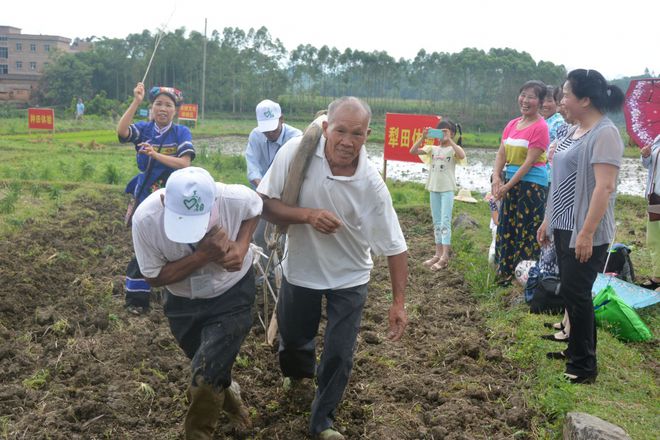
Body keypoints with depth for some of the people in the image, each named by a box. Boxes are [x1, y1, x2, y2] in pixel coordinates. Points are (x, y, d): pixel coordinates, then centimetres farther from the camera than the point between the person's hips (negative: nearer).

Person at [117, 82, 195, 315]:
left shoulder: (181, 132, -3)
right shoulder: (143, 128, 0)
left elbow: (185, 163, -16)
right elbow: (121, 131, -22)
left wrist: (155, 154, -26)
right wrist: (136, 102, -27)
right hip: (145, 196, 1)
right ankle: (137, 297, 18)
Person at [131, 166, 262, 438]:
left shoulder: (236, 198, -31)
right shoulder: (145, 219, -32)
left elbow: (256, 209, -5)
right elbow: (154, 277, -21)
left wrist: (241, 245, -23)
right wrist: (203, 255, -35)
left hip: (232, 295, -2)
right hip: (183, 302, 2)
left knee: (206, 377, -11)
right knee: (211, 368, 23)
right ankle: (229, 397, 58)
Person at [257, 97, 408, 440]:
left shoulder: (372, 185, -23)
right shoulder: (297, 151, -22)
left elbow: (394, 247, -14)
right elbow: (263, 205, -17)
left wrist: (398, 303, -15)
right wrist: (307, 215, -33)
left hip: (349, 278, -1)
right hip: (300, 269, 2)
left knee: (339, 356, 2)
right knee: (292, 339, 22)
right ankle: (299, 372, 59)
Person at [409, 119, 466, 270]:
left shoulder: (453, 148, -4)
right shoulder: (433, 148, 9)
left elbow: (462, 156, -27)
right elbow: (413, 151, 0)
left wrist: (449, 140, -24)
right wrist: (423, 137, -10)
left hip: (447, 189, -6)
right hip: (434, 188, 6)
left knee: (445, 222, -9)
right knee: (436, 222, 10)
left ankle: (445, 257, -10)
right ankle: (438, 253, 16)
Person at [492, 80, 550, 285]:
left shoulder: (540, 127, -12)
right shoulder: (512, 125, 11)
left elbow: (530, 162, -16)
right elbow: (501, 154, 8)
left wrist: (508, 185, -16)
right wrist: (496, 177, -8)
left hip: (531, 183, -8)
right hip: (510, 181, 8)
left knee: (526, 230, -4)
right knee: (507, 227, 14)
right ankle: (505, 274, 26)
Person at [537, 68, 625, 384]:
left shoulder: (604, 134, -16)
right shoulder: (573, 131, 12)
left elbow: (605, 187, -23)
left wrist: (587, 233, -26)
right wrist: (547, 221, 18)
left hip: (586, 234, -8)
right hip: (564, 228, 9)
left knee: (575, 293, -4)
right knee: (572, 293, 15)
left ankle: (584, 366, 6)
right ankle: (576, 350, 29)